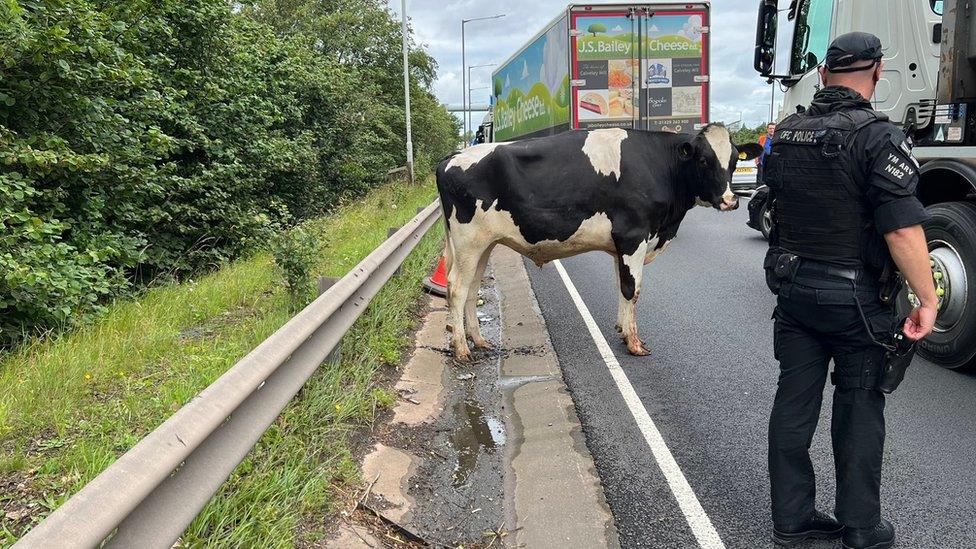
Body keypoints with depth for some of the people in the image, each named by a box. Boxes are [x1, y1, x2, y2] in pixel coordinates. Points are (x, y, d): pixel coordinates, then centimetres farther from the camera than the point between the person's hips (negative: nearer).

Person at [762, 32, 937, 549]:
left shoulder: (785, 133, 4)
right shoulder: (878, 136, -16)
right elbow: (902, 228, -22)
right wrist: (928, 299, -15)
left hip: (792, 289, 5)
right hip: (855, 298, -5)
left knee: (794, 401, 11)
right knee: (859, 409, 10)